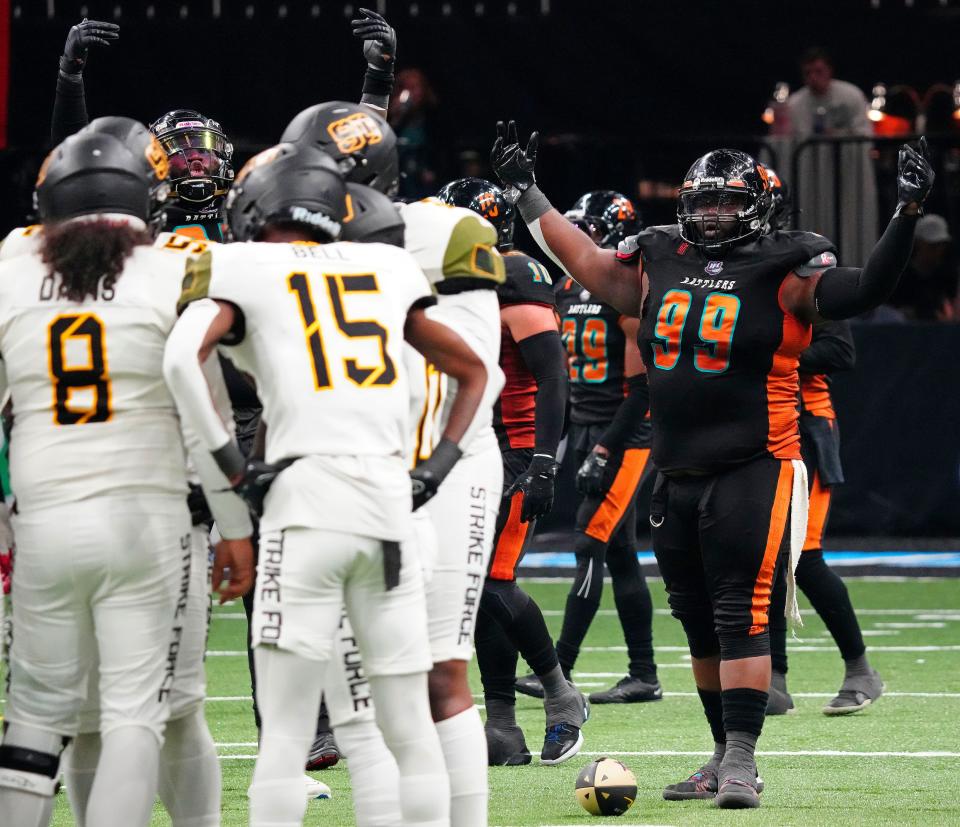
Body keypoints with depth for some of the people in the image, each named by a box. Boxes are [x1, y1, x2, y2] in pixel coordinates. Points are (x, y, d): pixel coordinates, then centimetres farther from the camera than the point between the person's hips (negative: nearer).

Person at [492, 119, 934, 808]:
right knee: (699, 622, 12)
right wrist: (525, 189, 29)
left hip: (752, 472, -6)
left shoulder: (782, 272, -7)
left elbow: (865, 290, -15)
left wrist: (906, 214, -26)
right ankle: (726, 755, 22)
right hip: (676, 478, 7)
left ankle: (742, 759, -10)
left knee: (741, 615, -11)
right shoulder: (660, 264, 10)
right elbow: (587, 263, 24)